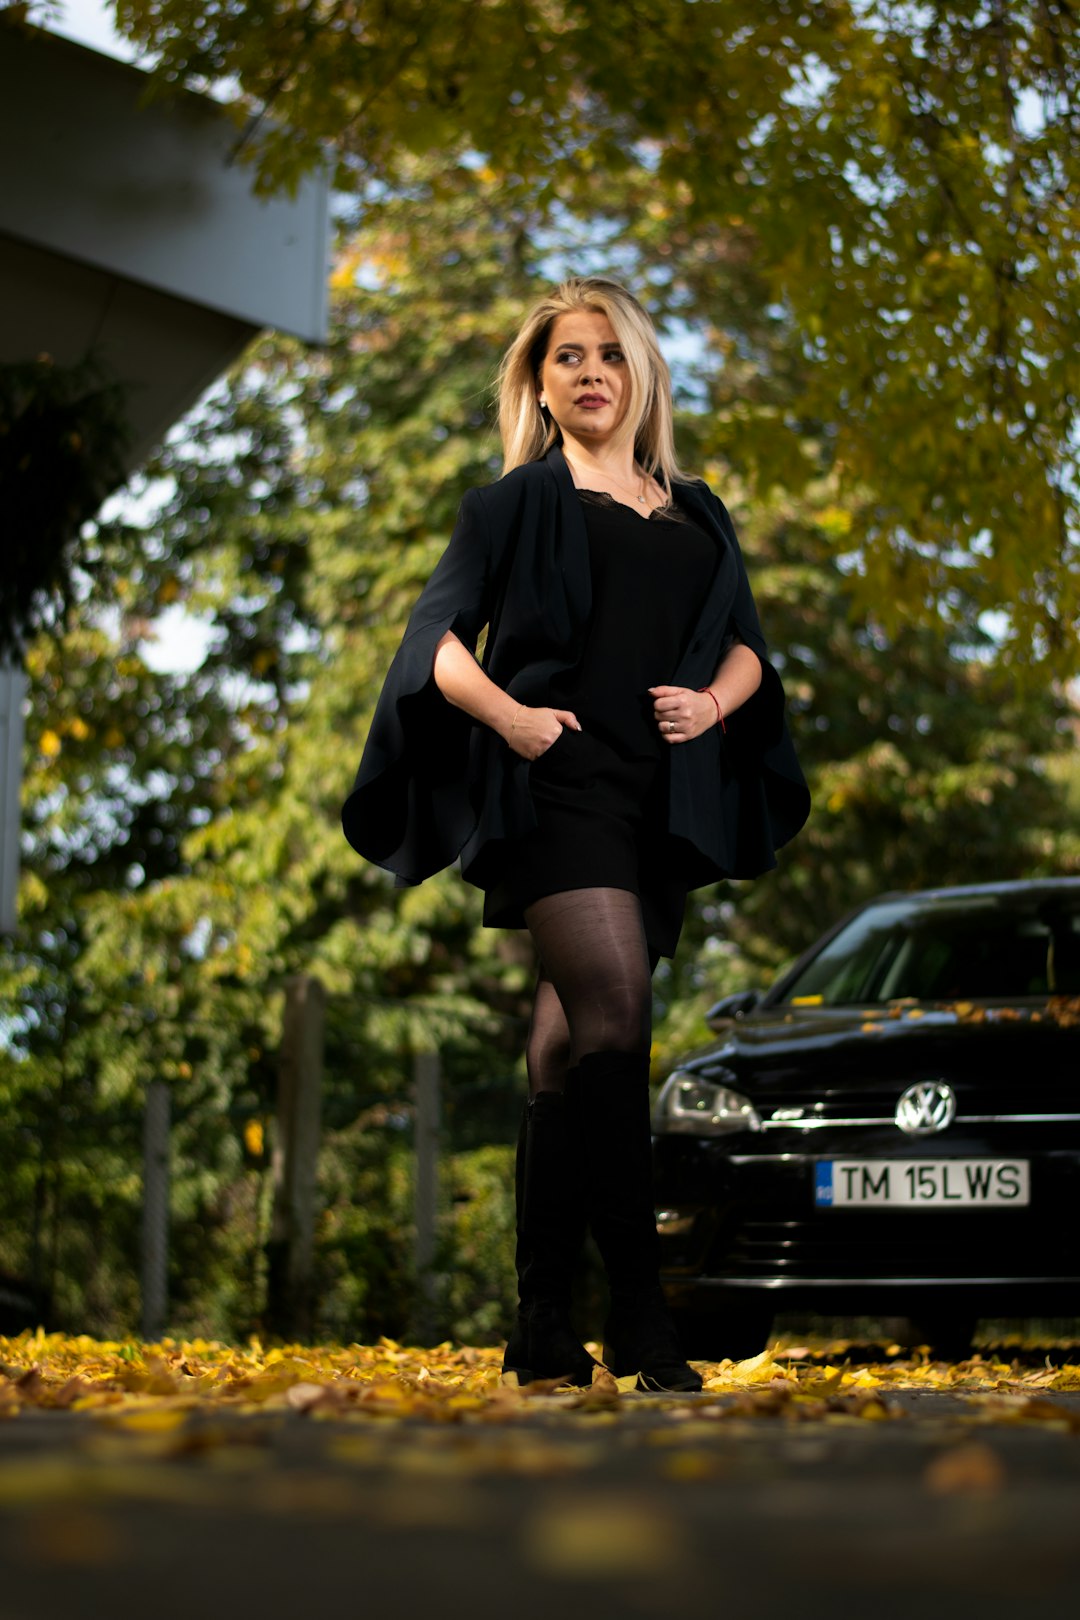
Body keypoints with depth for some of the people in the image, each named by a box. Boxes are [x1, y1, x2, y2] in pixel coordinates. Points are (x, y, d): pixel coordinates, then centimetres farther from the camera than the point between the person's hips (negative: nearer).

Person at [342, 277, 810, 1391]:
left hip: (661, 797, 4)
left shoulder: (696, 514, 23)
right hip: (558, 787, -4)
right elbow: (439, 631, 3)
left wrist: (716, 697, -2)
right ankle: (637, 1311, -19)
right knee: (613, 1021, -20)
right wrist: (503, 710, -15)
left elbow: (745, 642, 20)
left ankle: (542, 1325, 8)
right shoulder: (518, 502, 11)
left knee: (571, 1058, 5)